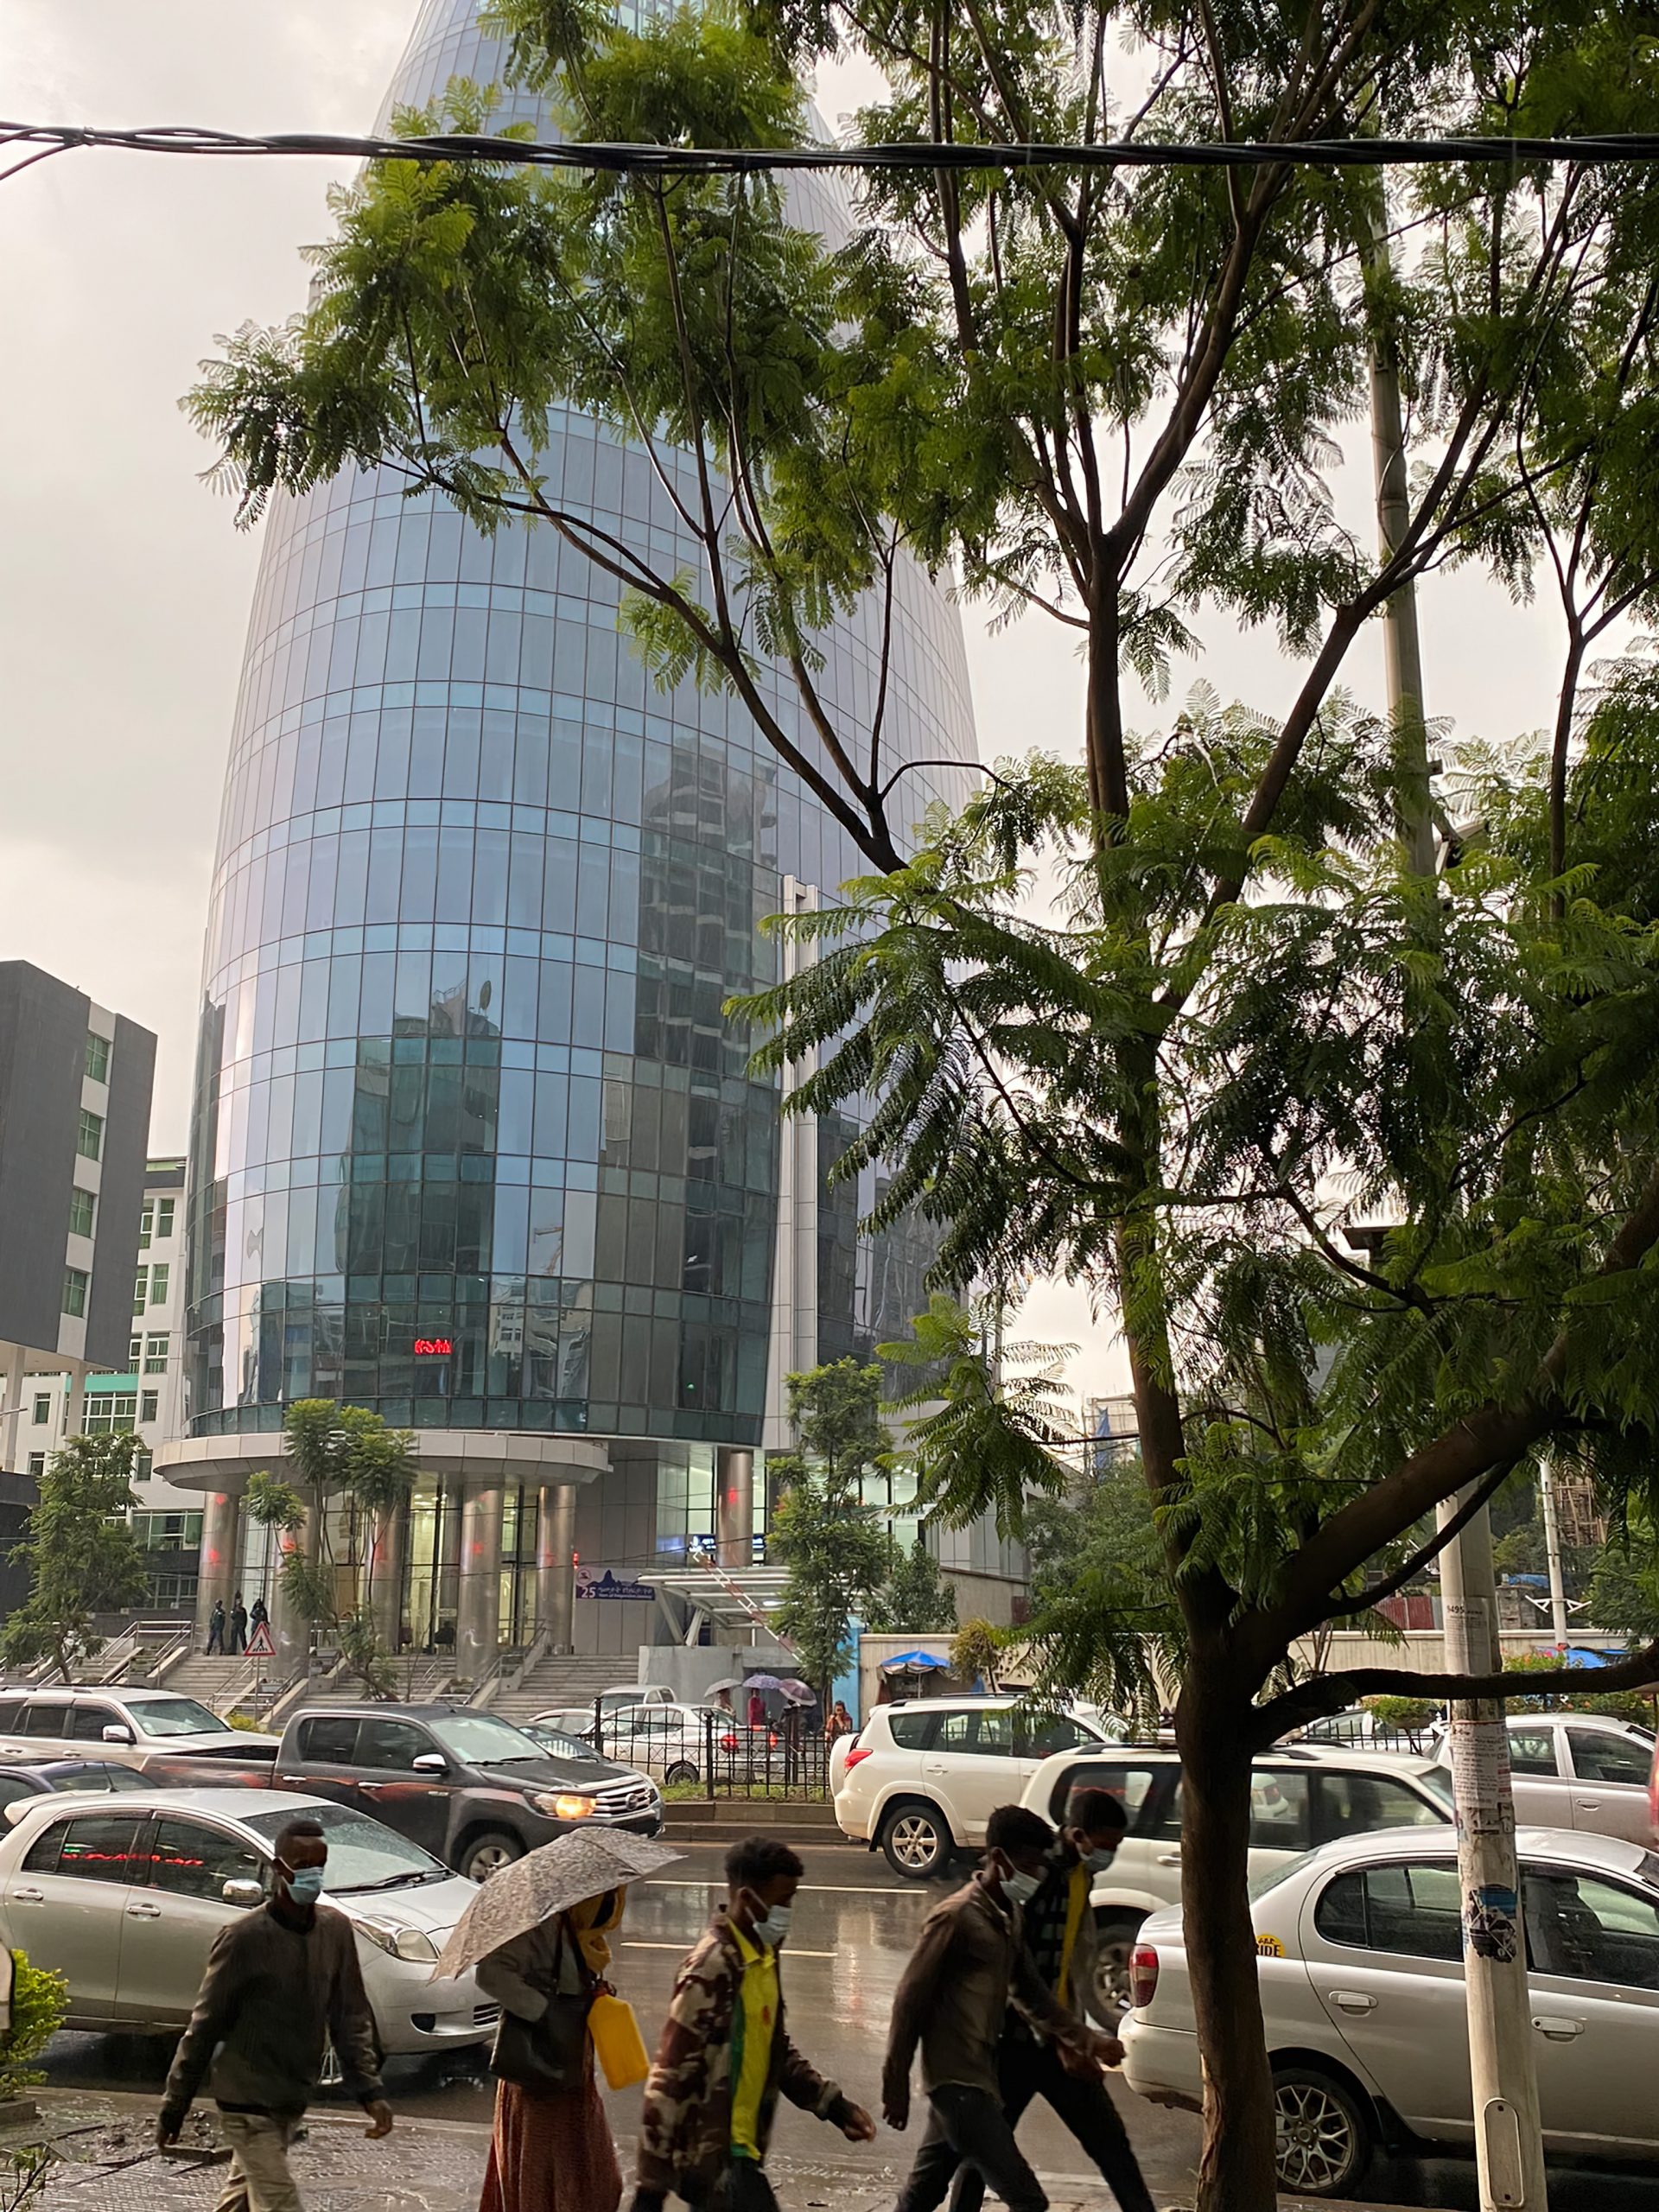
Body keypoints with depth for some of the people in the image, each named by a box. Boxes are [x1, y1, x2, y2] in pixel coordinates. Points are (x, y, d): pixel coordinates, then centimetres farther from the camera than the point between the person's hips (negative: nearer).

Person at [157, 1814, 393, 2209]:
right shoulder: (244, 1936, -17)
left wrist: (370, 2091, -3)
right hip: (248, 2103, -6)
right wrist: (173, 2108, -5)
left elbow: (350, 2017, 5)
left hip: (294, 2101, 6)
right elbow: (204, 2027, -10)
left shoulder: (336, 1930, -1)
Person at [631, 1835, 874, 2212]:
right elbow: (669, 2080, -22)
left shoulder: (762, 1955, 6)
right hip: (715, 2159, -8)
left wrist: (833, 2104, 11)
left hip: (738, 2149, 9)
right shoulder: (712, 1970, -22)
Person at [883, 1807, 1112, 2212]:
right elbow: (911, 1999, -14)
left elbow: (1029, 1988, 21)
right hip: (958, 2081, -9)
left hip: (977, 2075, 9)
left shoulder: (1009, 1916, 11)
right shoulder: (956, 1916, -17)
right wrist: (896, 2084, -11)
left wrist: (1079, 2037, 9)